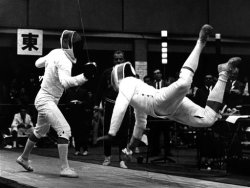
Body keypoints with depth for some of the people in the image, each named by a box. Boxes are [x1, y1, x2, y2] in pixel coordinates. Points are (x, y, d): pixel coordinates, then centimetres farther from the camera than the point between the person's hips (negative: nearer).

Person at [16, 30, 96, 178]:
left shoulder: (55, 53, 2)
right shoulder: (64, 61, -25)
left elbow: (38, 63, 17)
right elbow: (65, 82, -42)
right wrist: (84, 76, -50)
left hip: (44, 99, 10)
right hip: (46, 100, -10)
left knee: (41, 131, 26)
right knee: (65, 130, -18)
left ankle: (24, 158, 43)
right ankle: (65, 168, -19)